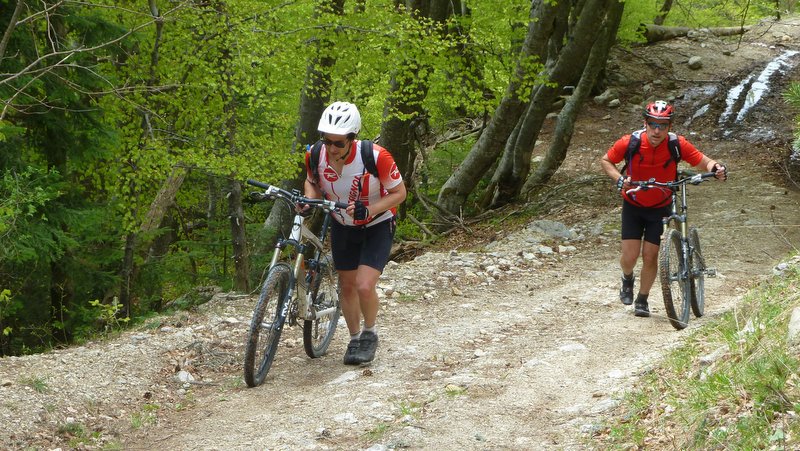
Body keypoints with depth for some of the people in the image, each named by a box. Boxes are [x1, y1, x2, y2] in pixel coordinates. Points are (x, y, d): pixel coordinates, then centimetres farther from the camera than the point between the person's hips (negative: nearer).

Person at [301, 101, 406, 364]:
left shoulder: (376, 157, -32)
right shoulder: (316, 156, -21)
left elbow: (399, 192, -18)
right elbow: (312, 182, 2)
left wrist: (369, 209, -33)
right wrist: (308, 200, -20)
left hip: (377, 226, -4)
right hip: (343, 226, 4)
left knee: (364, 286, -17)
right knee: (347, 286, 11)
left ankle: (370, 333, 11)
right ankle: (355, 339, 33)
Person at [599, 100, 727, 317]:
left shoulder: (677, 144, -22)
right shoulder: (630, 142, -23)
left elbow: (704, 162, -13)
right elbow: (605, 161, -8)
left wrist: (716, 169, -36)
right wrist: (619, 180, -25)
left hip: (660, 208, 0)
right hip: (633, 206, 0)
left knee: (650, 255, -2)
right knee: (630, 255, -6)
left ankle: (642, 300, 20)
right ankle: (627, 279, 30)